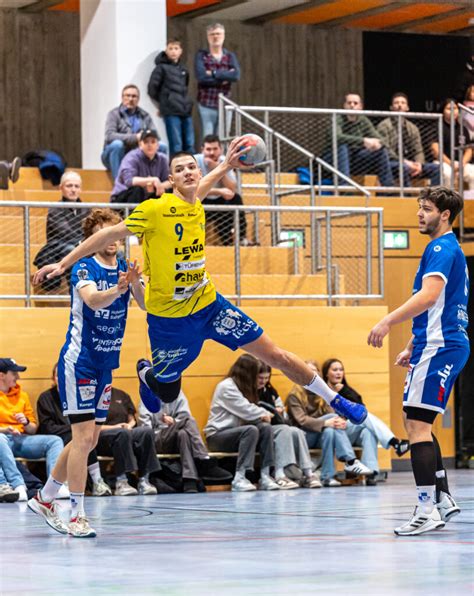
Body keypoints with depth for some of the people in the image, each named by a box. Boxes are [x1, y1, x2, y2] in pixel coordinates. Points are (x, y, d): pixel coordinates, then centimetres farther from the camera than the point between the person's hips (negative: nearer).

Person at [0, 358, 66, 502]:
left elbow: (33, 429, 21)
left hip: (21, 439, 6)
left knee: (55, 440, -15)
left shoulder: (22, 395, 20)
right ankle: (17, 484, -51)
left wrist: (26, 423, -3)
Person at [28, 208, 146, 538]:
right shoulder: (84, 268, -11)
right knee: (84, 436, -12)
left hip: (105, 364, 7)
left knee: (89, 440, 12)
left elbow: (147, 304, -12)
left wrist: (136, 284, -33)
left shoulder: (126, 269, 5)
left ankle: (45, 498, 26)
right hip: (79, 361, -7)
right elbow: (92, 300, -32)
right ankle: (77, 516, -9)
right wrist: (117, 289, -52)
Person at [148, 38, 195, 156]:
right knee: (176, 145, -7)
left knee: (189, 144, 7)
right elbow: (152, 89, -4)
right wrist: (163, 102, 6)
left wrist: (187, 102, 11)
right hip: (171, 112, -6)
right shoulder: (161, 68, -3)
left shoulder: (183, 69, 14)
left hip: (186, 111, 6)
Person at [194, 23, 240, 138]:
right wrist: (224, 78, -10)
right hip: (206, 104, -3)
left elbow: (236, 75, -7)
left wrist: (213, 73, -13)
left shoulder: (230, 56, 11)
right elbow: (201, 76, -14)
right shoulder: (201, 55, 2)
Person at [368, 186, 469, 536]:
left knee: (417, 425, -13)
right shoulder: (451, 250, 22)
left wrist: (388, 322, -28)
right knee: (418, 426, 15)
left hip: (438, 348, -11)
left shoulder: (442, 248, -10)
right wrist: (412, 347, 30)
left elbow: (429, 296, -25)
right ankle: (443, 500, 16)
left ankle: (428, 510, -16)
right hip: (443, 346, 11)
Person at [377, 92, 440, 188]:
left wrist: (419, 163, -11)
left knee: (436, 168, -14)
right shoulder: (384, 126, 1)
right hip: (391, 163, -6)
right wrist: (404, 161, -22)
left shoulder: (413, 128, 20)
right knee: (404, 167, -39)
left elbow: (418, 151, 13)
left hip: (409, 164, 6)